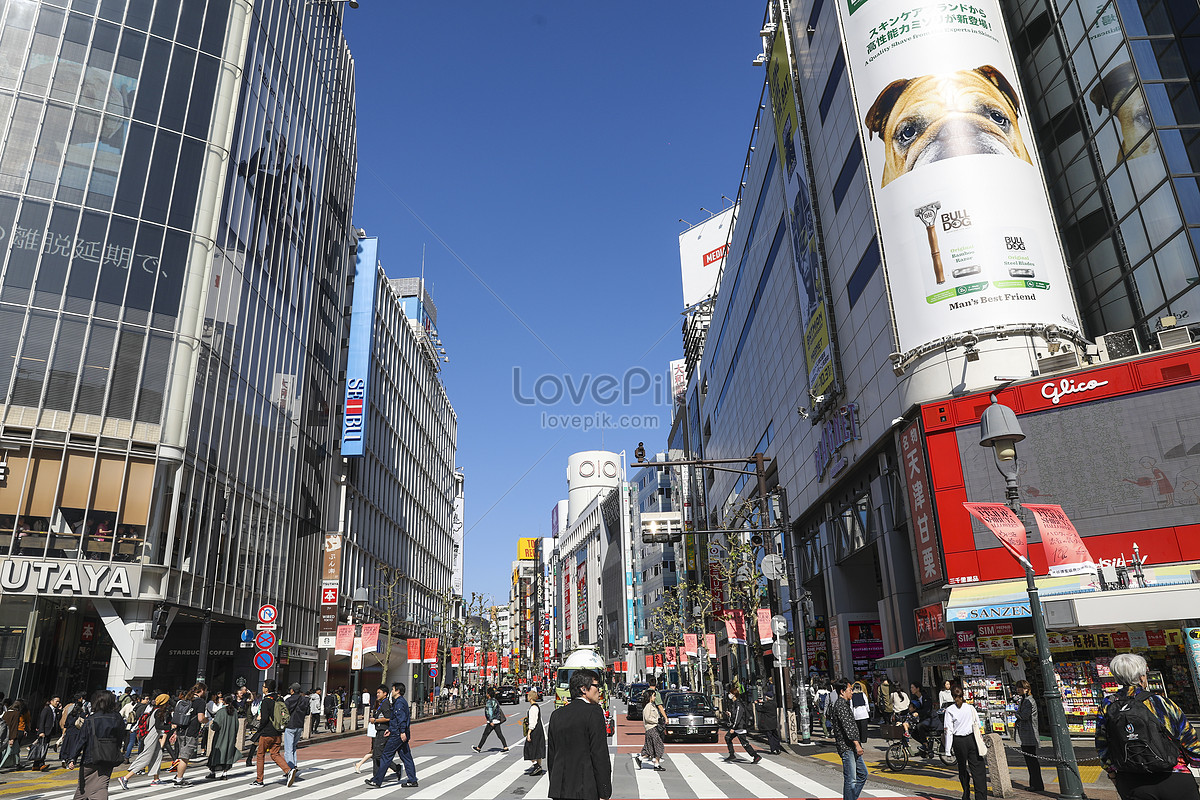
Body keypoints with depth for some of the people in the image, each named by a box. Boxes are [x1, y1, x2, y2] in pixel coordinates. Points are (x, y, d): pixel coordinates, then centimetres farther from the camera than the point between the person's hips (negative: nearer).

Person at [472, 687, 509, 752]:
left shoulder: (489, 702, -13)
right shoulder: (495, 700, 13)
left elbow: (490, 712, -19)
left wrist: (491, 721, -22)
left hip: (492, 721, -8)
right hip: (497, 721, 8)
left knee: (485, 735, 3)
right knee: (500, 734, 5)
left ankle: (478, 748, 12)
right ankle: (505, 748, -2)